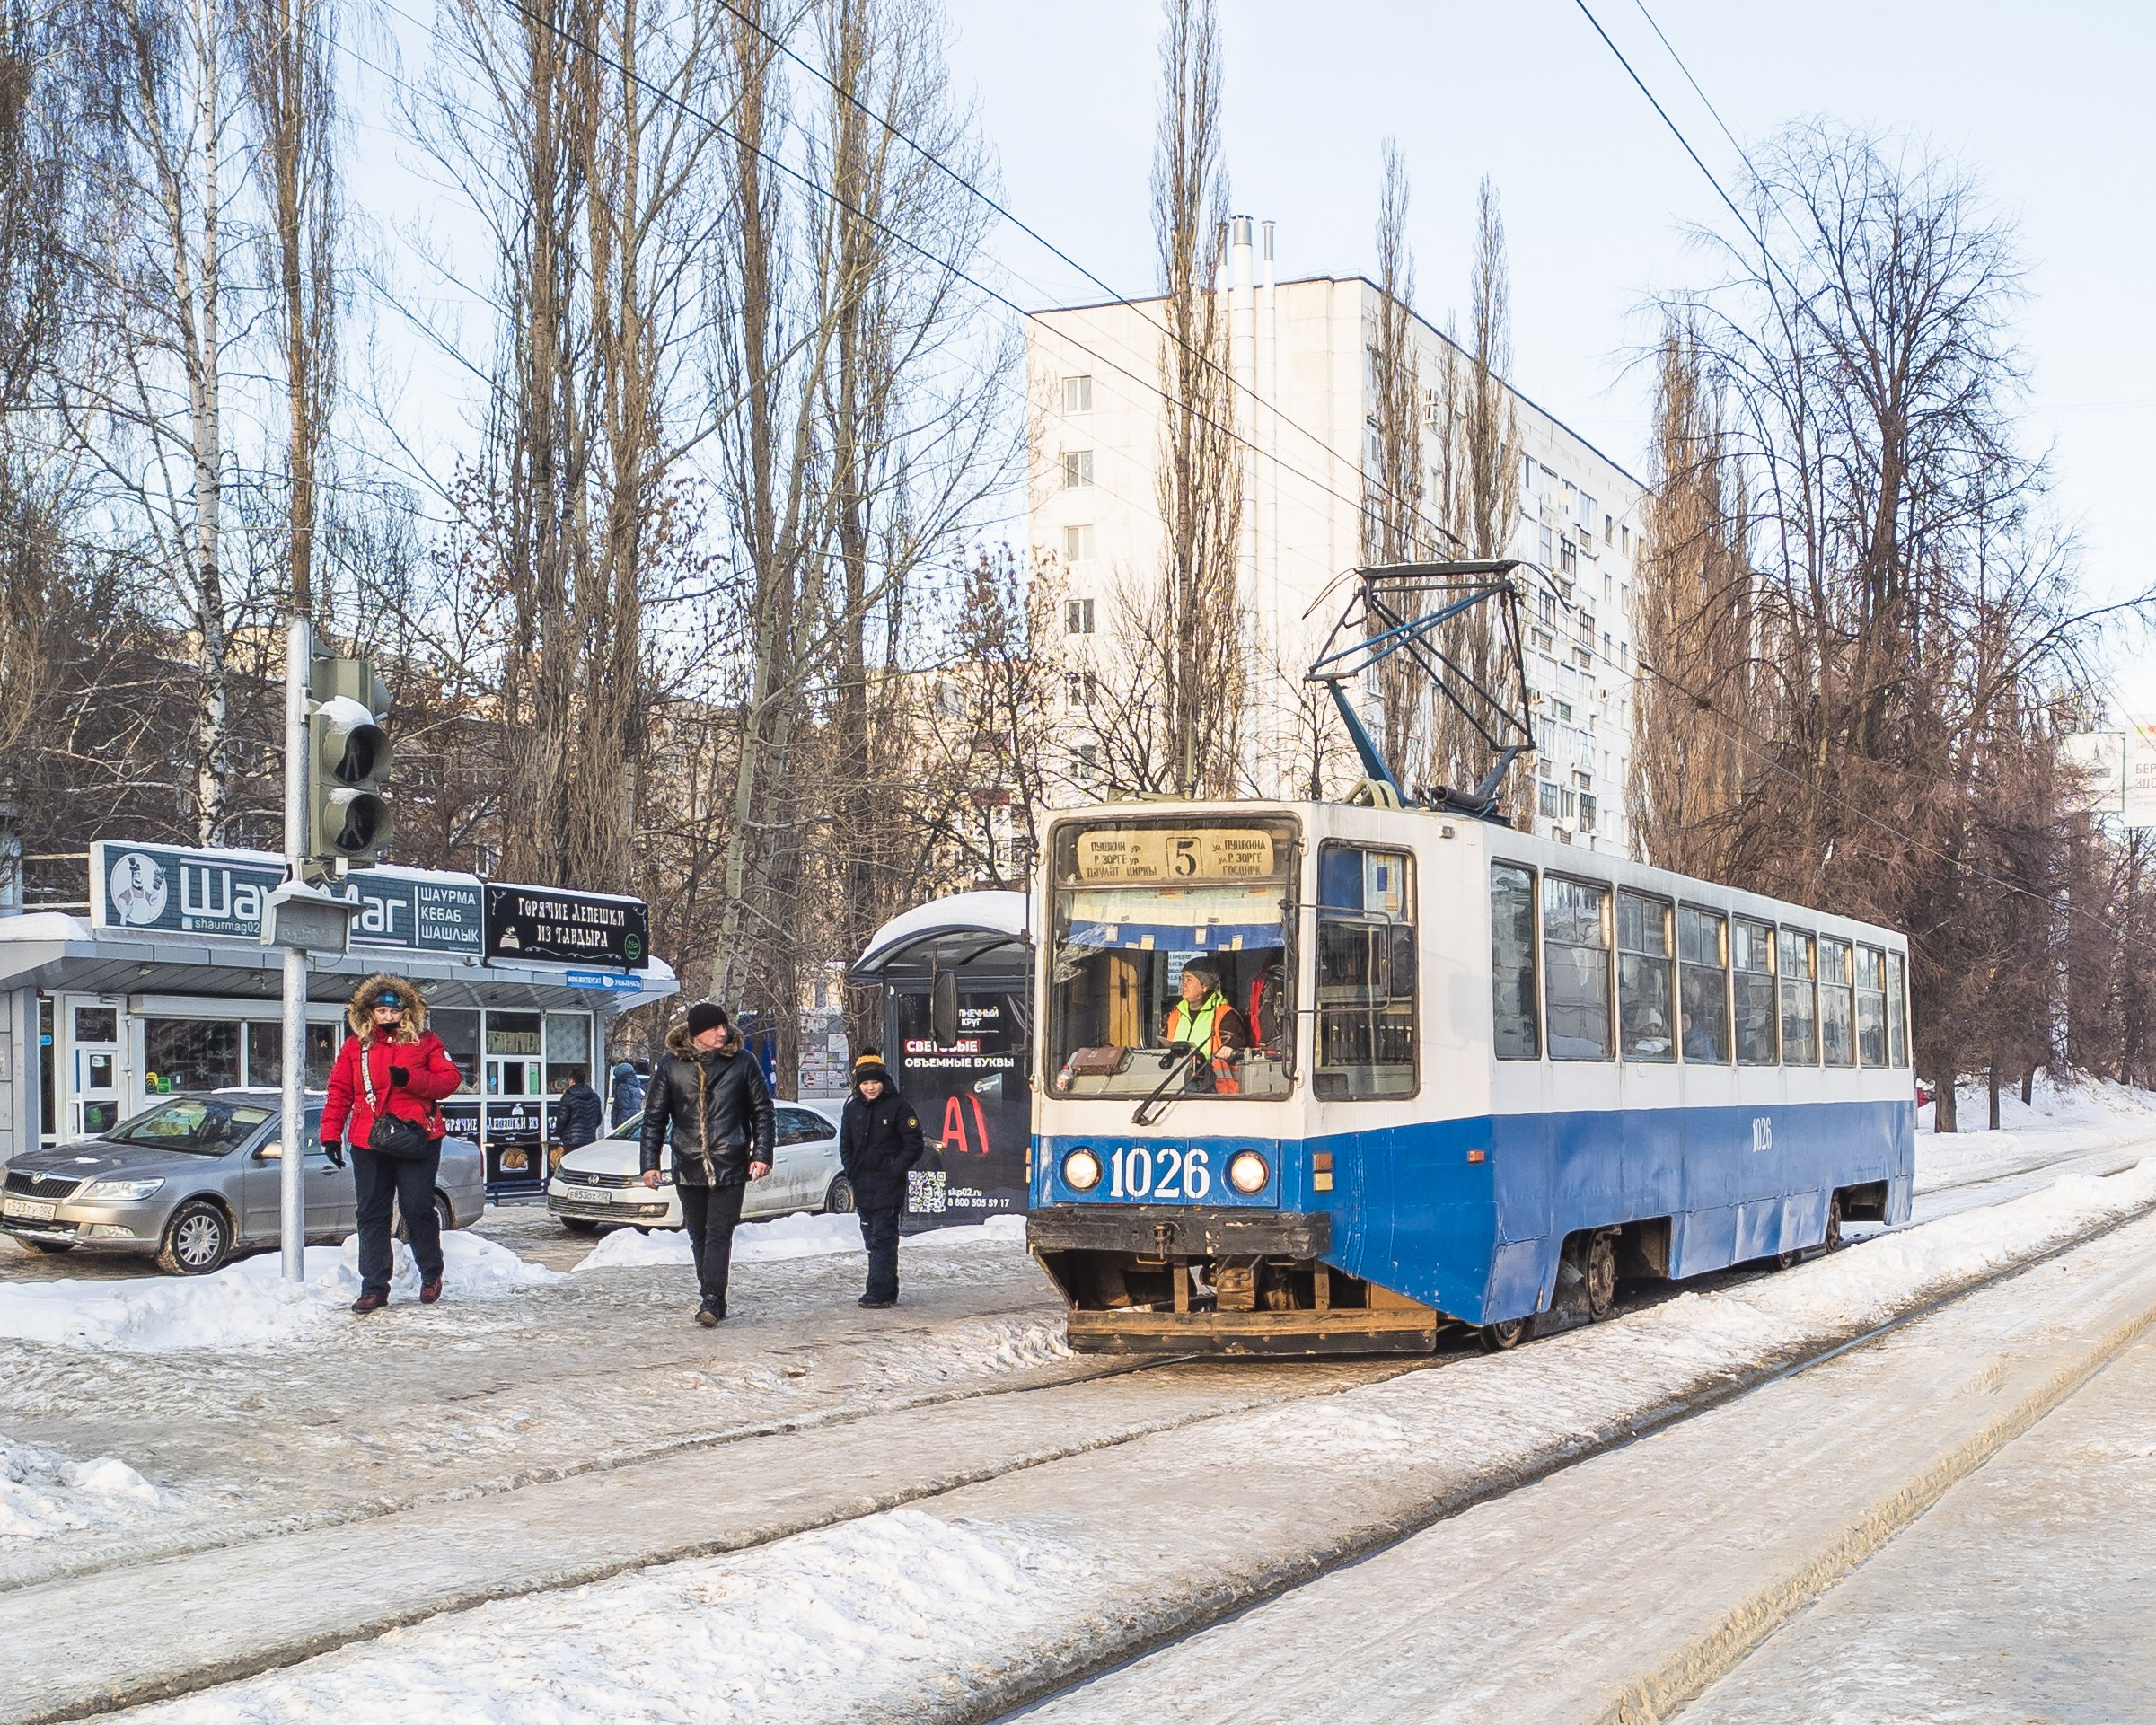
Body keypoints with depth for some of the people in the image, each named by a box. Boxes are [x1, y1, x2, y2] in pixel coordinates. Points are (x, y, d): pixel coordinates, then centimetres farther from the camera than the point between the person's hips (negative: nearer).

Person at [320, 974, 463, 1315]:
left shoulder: (425, 1042, 7)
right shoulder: (355, 1047, 11)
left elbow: (450, 1079, 0)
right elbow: (339, 1092, 10)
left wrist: (410, 1078, -14)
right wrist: (331, 1133, 2)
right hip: (369, 1143, 2)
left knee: (418, 1208, -5)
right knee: (372, 1216, 3)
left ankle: (431, 1274, 18)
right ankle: (374, 1288, 8)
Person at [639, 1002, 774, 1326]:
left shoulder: (742, 1061, 1)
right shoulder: (671, 1064, 3)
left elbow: (762, 1110, 6)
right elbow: (654, 1116, 7)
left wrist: (762, 1154, -3)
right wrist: (650, 1162, 2)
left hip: (730, 1165, -2)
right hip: (688, 1166, 2)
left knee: (719, 1234, -10)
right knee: (699, 1236, 9)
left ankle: (711, 1300, -13)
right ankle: (712, 1299, 19)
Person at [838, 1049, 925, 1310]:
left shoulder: (898, 1107, -6)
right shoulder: (852, 1109, 11)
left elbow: (914, 1145, -5)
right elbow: (845, 1144, 21)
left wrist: (895, 1168, -13)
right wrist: (851, 1168, 6)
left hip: (889, 1185, -6)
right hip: (862, 1186, 6)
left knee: (883, 1238, -11)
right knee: (872, 1239, 10)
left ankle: (880, 1293, -13)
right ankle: (887, 1292, 18)